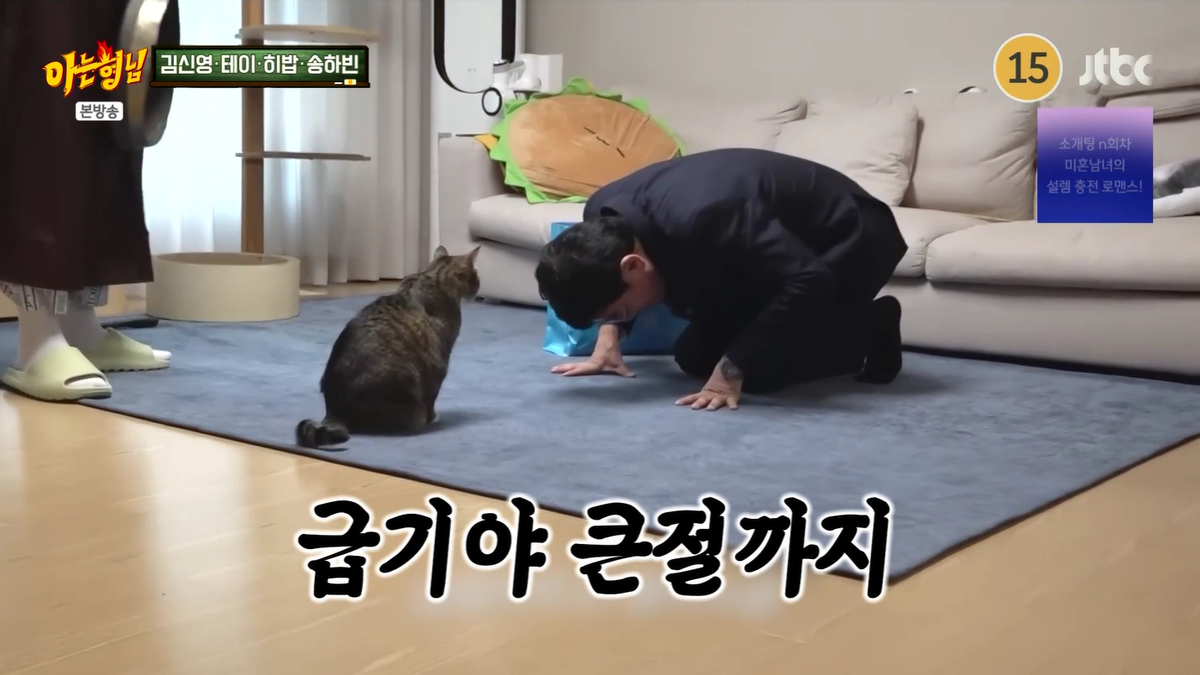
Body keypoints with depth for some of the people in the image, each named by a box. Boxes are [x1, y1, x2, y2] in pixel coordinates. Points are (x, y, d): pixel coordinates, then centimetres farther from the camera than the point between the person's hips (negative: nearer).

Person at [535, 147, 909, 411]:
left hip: (849, 238, -9)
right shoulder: (603, 214, -16)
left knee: (756, 371, -22)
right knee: (694, 358, 2)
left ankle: (866, 331, 4)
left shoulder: (699, 220, -42)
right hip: (784, 240, 9)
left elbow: (810, 281, -40)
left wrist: (731, 371, -38)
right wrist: (608, 339, -4)